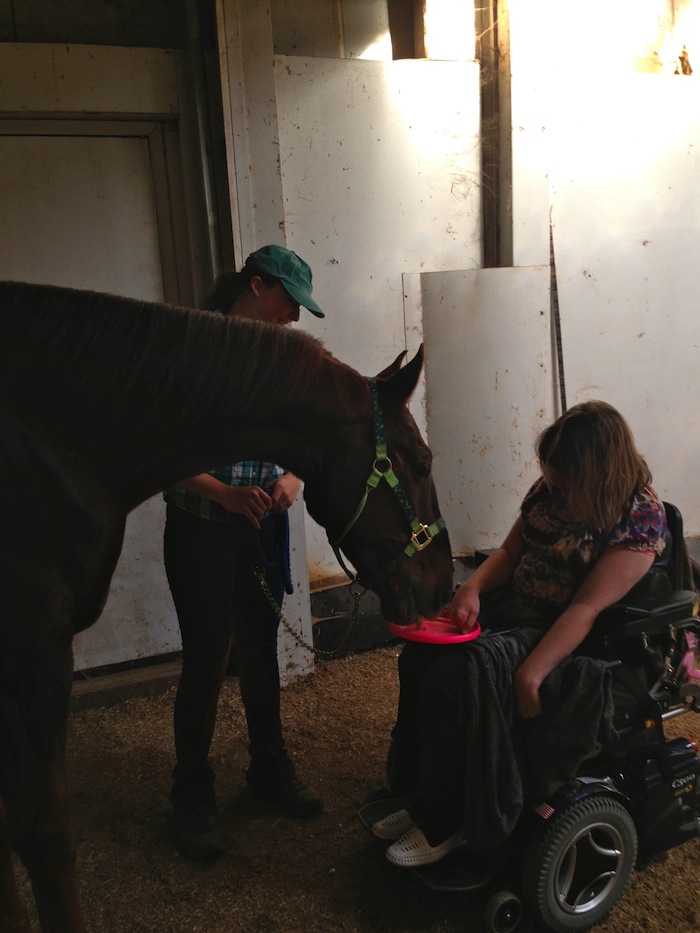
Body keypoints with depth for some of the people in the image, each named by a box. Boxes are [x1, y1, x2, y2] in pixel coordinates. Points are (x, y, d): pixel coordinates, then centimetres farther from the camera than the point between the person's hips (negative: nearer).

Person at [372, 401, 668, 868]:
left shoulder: (640, 517, -15)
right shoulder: (550, 489, 5)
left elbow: (587, 609, -22)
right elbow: (509, 551, 13)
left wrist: (531, 674, -28)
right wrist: (472, 587, -8)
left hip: (566, 636, -7)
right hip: (512, 608, 7)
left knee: (460, 672, -28)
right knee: (421, 656, -17)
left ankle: (447, 824, -9)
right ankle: (419, 798, -2)